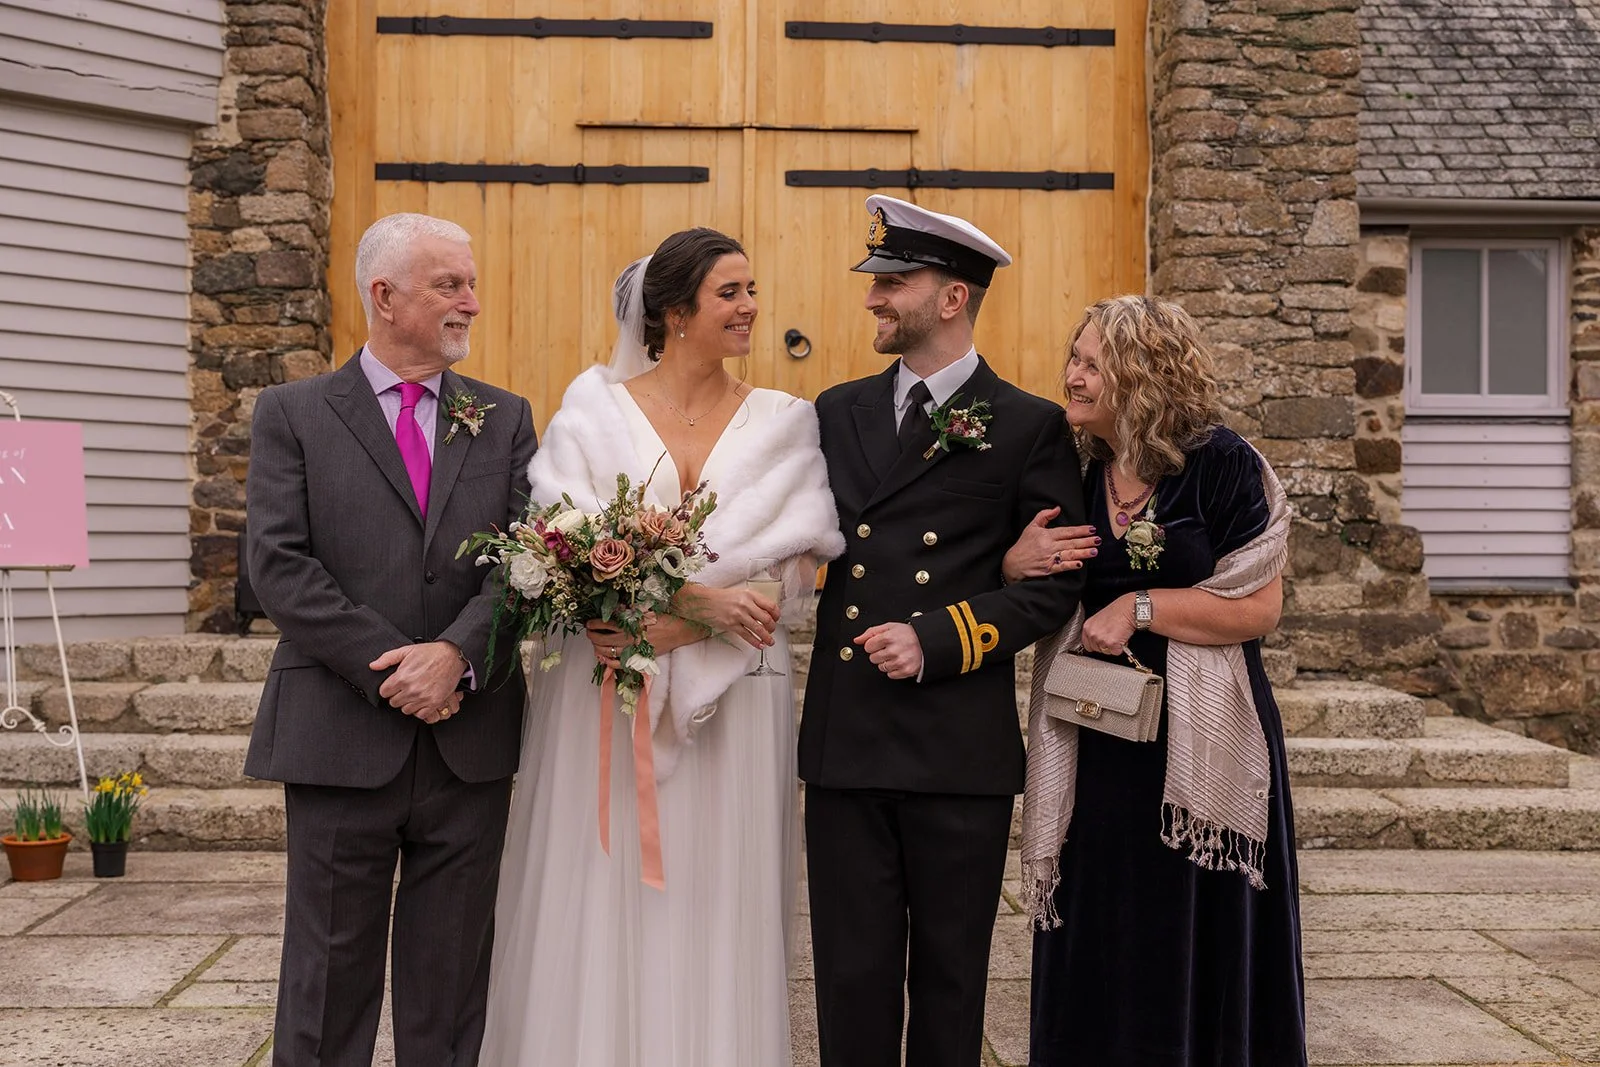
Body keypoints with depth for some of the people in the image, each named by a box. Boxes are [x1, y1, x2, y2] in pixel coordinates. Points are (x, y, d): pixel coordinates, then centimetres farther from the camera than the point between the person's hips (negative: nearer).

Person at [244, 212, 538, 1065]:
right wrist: (391, 671, -13)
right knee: (330, 978, 7)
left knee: (450, 980, 10)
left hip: (471, 740, 2)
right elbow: (279, 566, -6)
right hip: (341, 738, -2)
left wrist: (455, 655, -16)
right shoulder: (293, 414, 3)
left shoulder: (504, 419, 10)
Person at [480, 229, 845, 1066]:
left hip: (729, 703, 1)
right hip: (602, 701, -1)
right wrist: (700, 596, -19)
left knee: (716, 917, 5)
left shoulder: (785, 424, 6)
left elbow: (797, 571, -3)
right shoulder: (594, 413, 3)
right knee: (601, 913, 3)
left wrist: (671, 629, -15)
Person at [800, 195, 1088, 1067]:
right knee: (851, 976, 7)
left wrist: (937, 642, -14)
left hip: (960, 748, -3)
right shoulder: (837, 412, 12)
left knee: (949, 977, 11)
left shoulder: (1029, 427, -1)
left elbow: (1058, 583, -5)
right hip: (846, 741, 3)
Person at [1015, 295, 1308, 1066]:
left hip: (1201, 745, -4)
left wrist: (1142, 608, -16)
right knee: (1101, 955, 8)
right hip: (1099, 748, 5)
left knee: (1197, 954, 6)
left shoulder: (1221, 465, -8)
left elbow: (1259, 607, -11)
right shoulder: (1077, 477, 7)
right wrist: (1015, 566, -6)